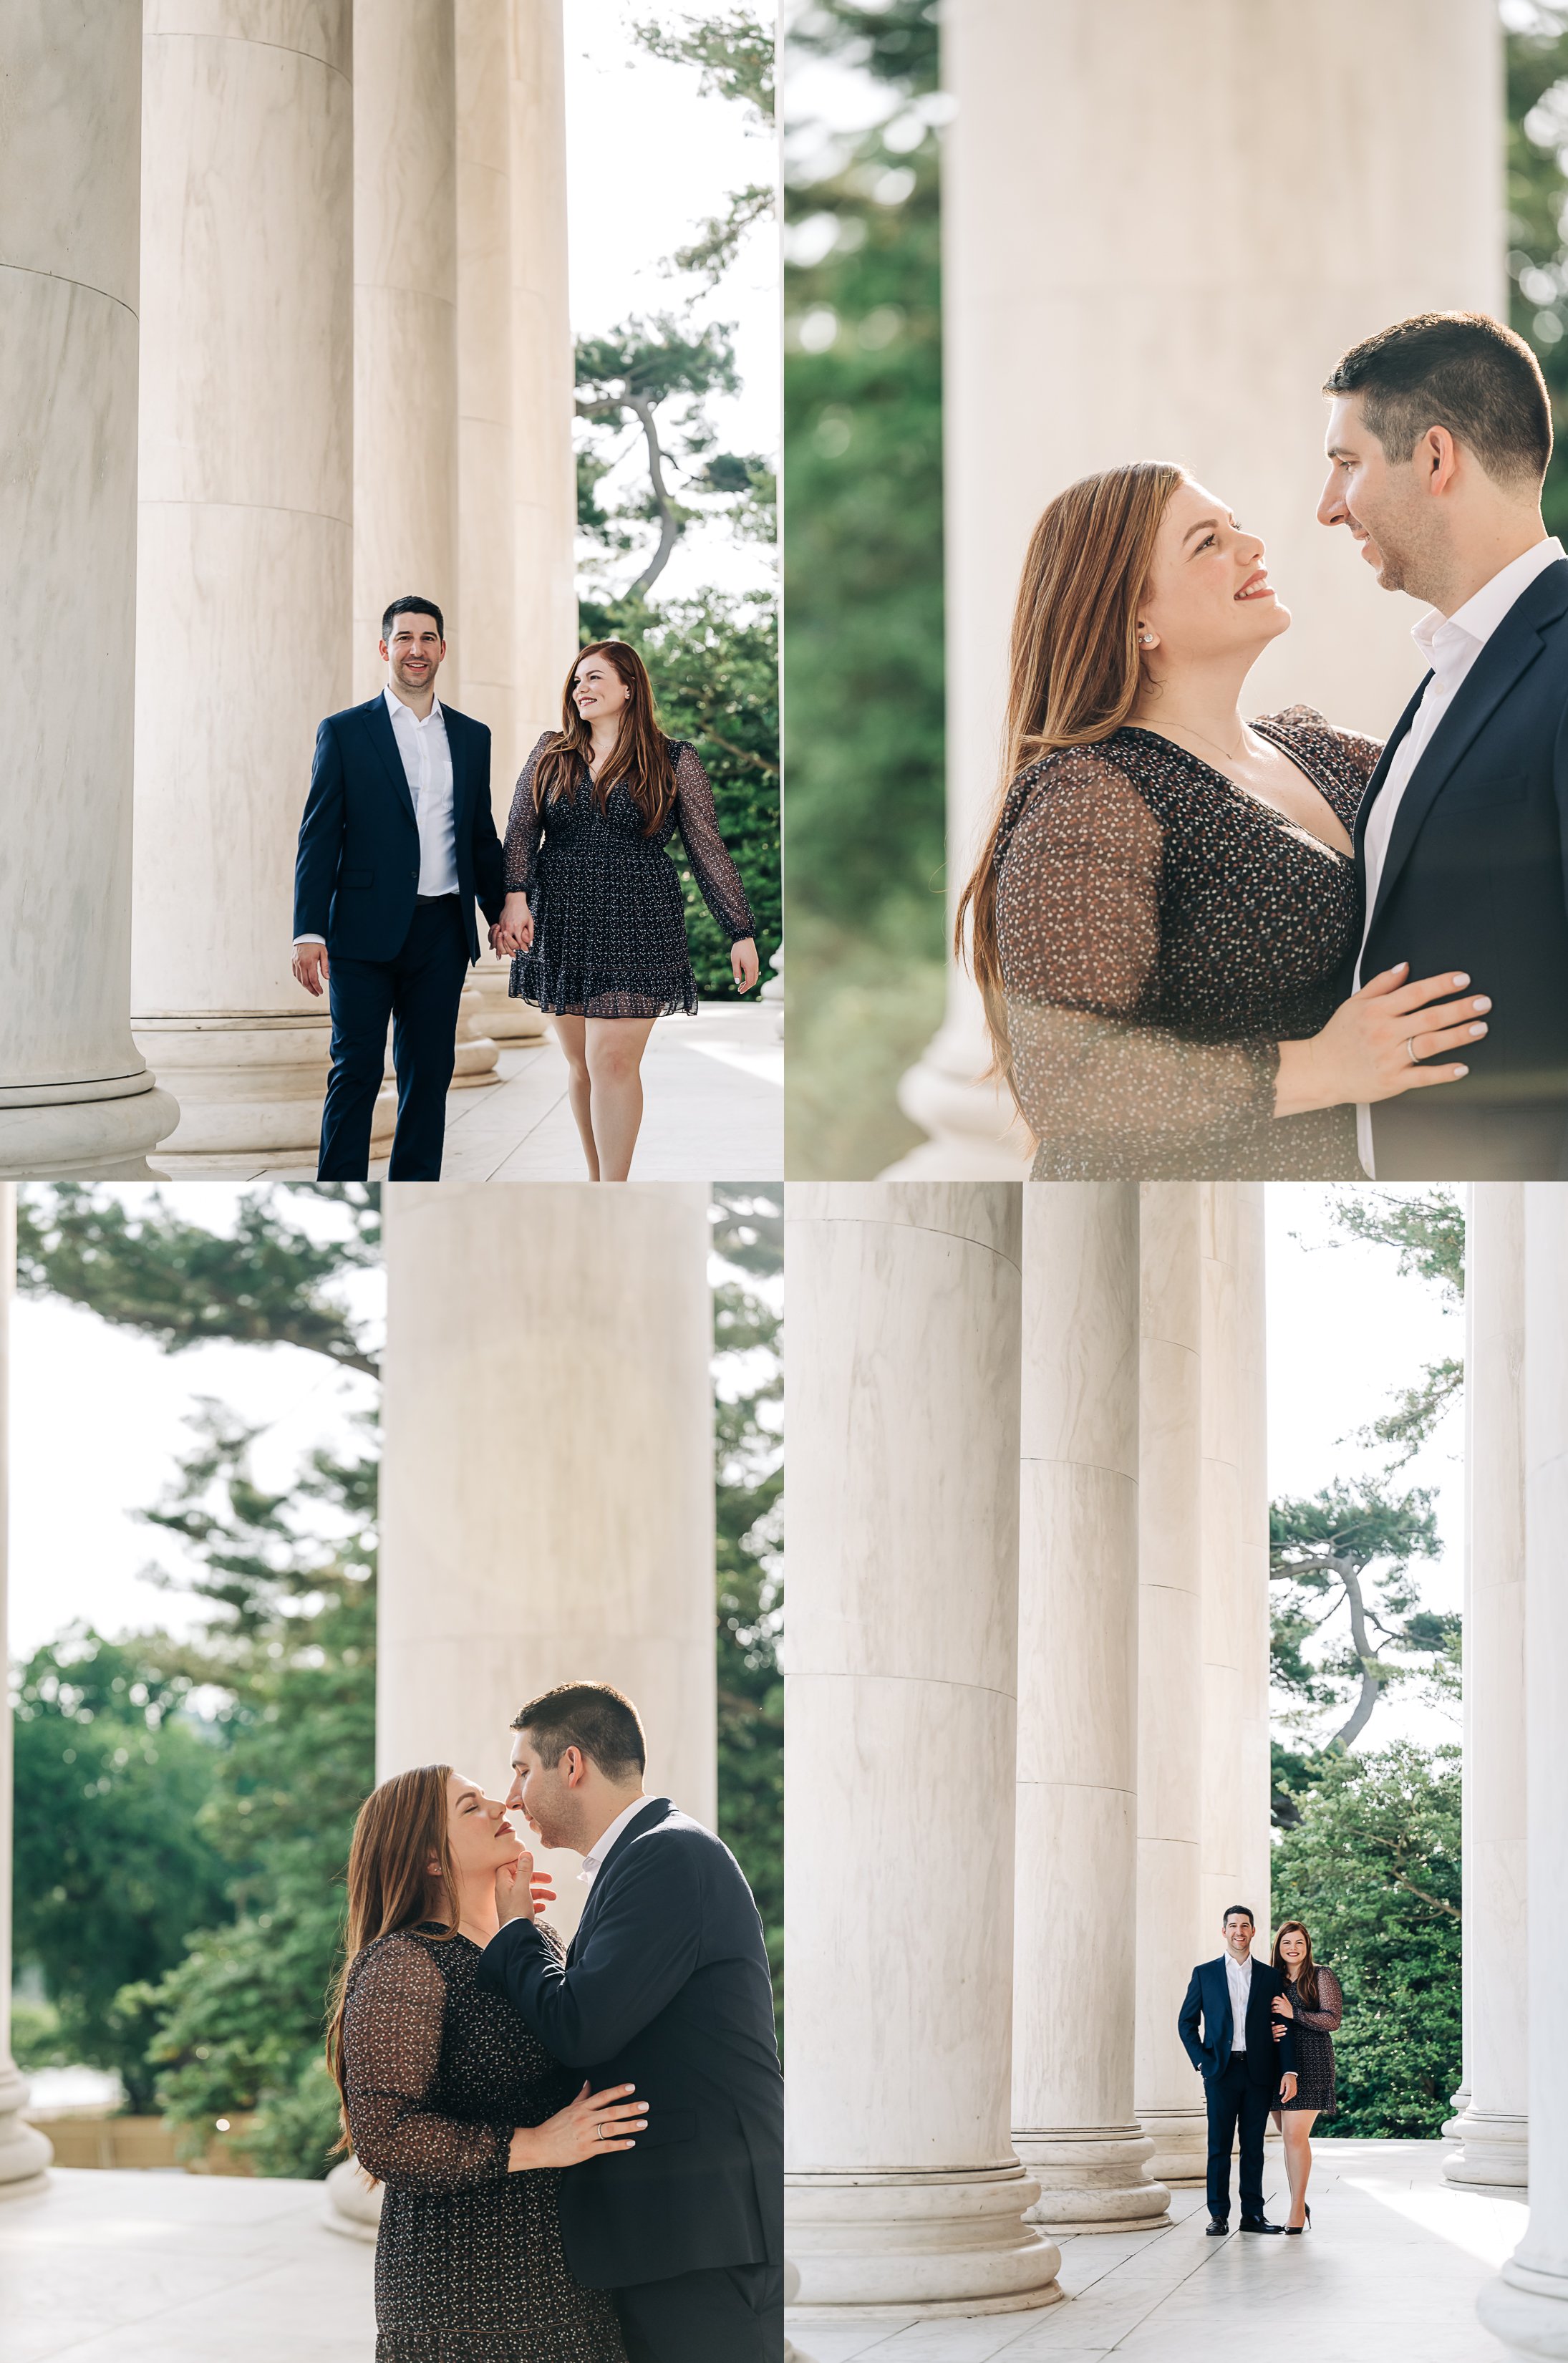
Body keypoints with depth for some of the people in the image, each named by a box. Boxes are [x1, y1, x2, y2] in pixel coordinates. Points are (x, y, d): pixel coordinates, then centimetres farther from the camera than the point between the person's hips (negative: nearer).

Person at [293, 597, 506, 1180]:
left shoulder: (472, 737, 13)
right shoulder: (344, 732, 2)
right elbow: (319, 838, -2)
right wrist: (309, 933, -10)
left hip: (442, 934, 4)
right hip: (366, 931, -4)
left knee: (429, 1075, 6)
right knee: (356, 1071, -2)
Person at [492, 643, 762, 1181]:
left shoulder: (673, 763, 3)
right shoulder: (550, 755, 10)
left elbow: (708, 852, 4)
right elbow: (520, 833, 4)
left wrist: (741, 933, 2)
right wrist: (514, 897, -15)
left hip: (634, 930, -3)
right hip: (559, 930, 3)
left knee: (613, 1061, -11)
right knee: (580, 1064, 8)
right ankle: (598, 1181, 20)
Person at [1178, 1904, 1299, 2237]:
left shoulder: (1271, 1977, 10)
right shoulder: (1205, 1974, 7)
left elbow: (1285, 2027, 7)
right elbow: (1187, 2023, 8)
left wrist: (1289, 2071, -3)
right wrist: (1202, 2061, -4)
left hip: (1258, 2072, 1)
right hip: (1221, 2071, -1)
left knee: (1253, 2146, 5)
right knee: (1219, 2145, -1)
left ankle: (1253, 2214, 10)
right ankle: (1219, 2215, 3)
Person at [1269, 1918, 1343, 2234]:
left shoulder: (1321, 1976, 1)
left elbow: (1333, 2020, -6)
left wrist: (1294, 2013, -14)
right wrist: (1269, 2031, -5)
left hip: (1310, 2062, -5)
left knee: (1295, 2136, -13)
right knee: (1290, 2137, 7)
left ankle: (1297, 2211, -10)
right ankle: (1299, 2204, 17)